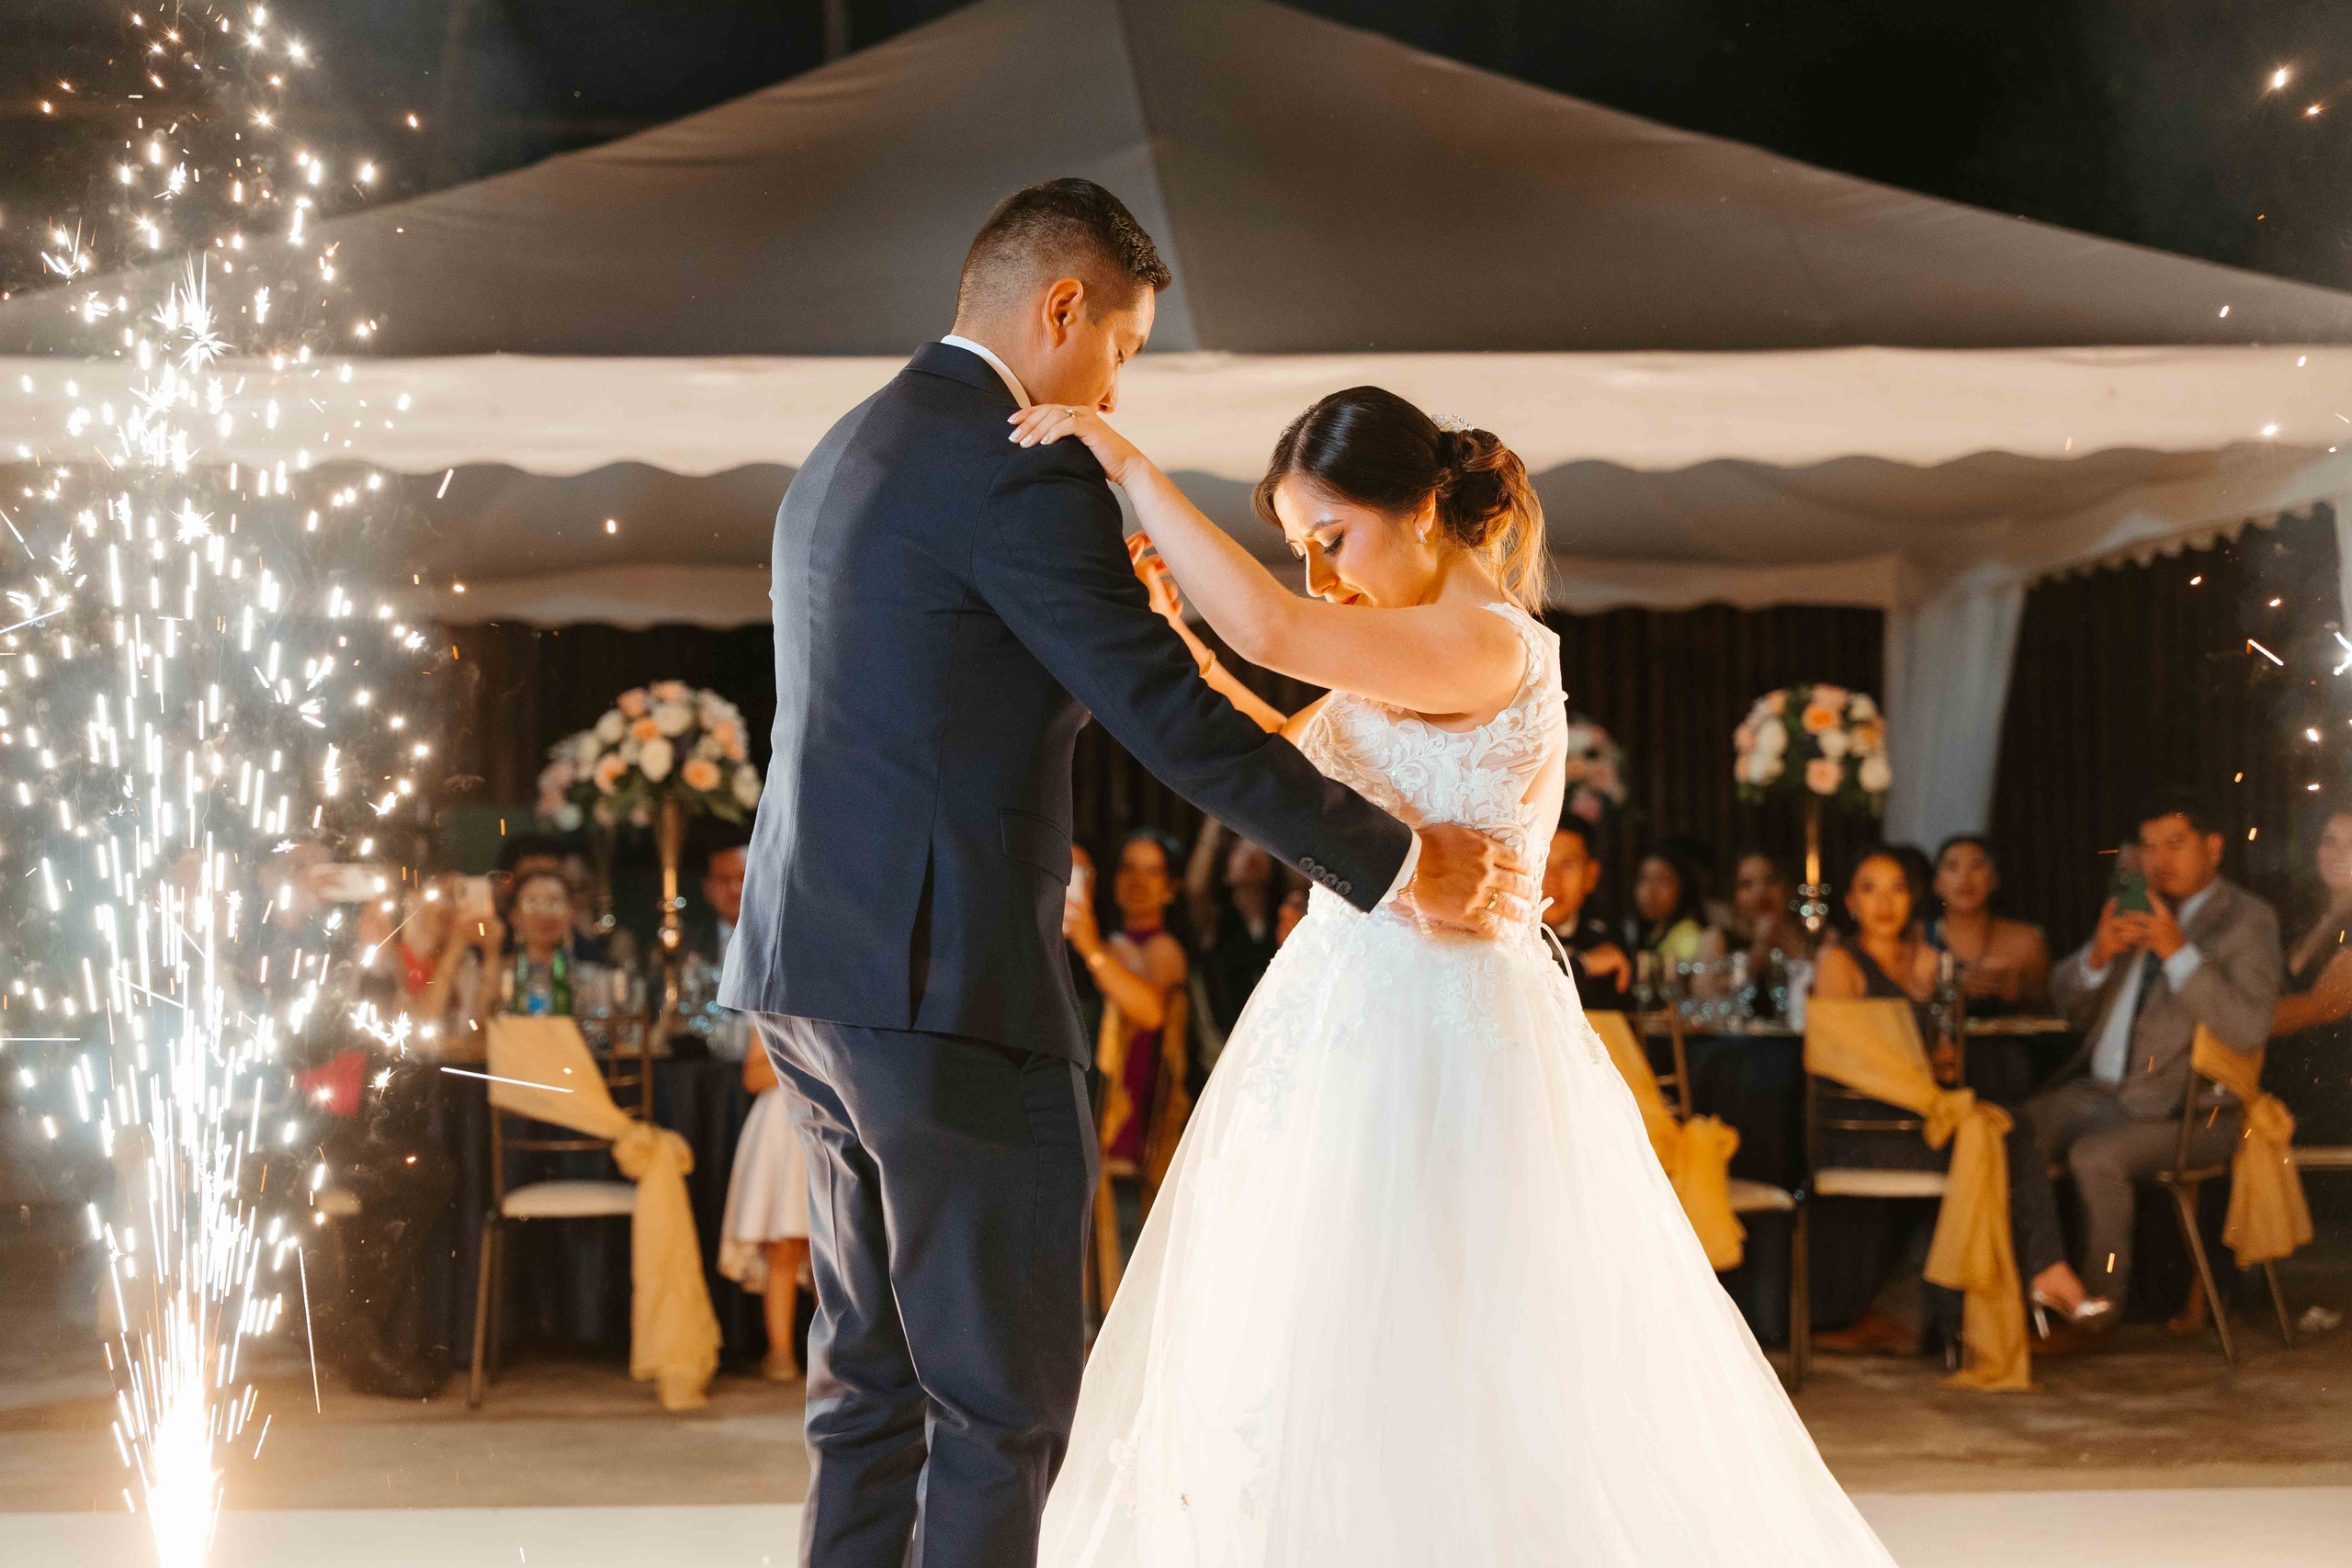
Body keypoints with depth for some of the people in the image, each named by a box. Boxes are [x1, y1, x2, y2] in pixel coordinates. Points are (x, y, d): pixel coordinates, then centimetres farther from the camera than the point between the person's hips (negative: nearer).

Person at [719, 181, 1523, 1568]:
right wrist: (1397, 860, -8)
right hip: (948, 985, -10)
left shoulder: (844, 457, 17)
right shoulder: (1022, 473, -13)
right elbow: (1182, 721, -16)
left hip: (817, 979, 10)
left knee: (876, 1376, 15)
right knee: (1008, 1391, -1)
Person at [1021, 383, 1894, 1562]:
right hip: (1350, 1029, 10)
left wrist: (1131, 467, -20)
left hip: (1426, 1050, -10)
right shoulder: (1410, 663, 14)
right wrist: (1162, 623, 8)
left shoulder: (1486, 644, -16)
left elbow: (1273, 632, -28)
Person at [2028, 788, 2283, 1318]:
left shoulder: (2247, 921, -3)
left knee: (2094, 1155, -31)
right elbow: (2068, 1001, 16)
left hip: (2182, 1109, -6)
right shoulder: (2133, 906, 15)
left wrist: (2178, 952, -22)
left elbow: (2248, 1029, -18)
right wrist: (2097, 954, -6)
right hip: (2097, 1090, 6)